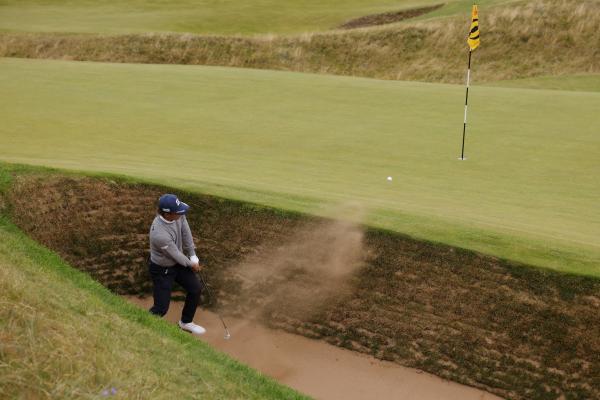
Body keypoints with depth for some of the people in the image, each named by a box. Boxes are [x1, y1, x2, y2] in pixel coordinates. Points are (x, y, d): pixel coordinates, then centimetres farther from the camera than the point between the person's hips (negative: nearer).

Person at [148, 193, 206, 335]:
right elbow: (175, 254, -24)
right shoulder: (159, 234, -40)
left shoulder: (178, 215, -20)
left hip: (178, 262, 8)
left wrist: (193, 256, -4)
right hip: (161, 269, -7)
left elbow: (186, 233, -4)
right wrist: (191, 264, -6)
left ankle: (186, 322, 34)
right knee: (162, 308, -3)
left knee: (195, 288, 13)